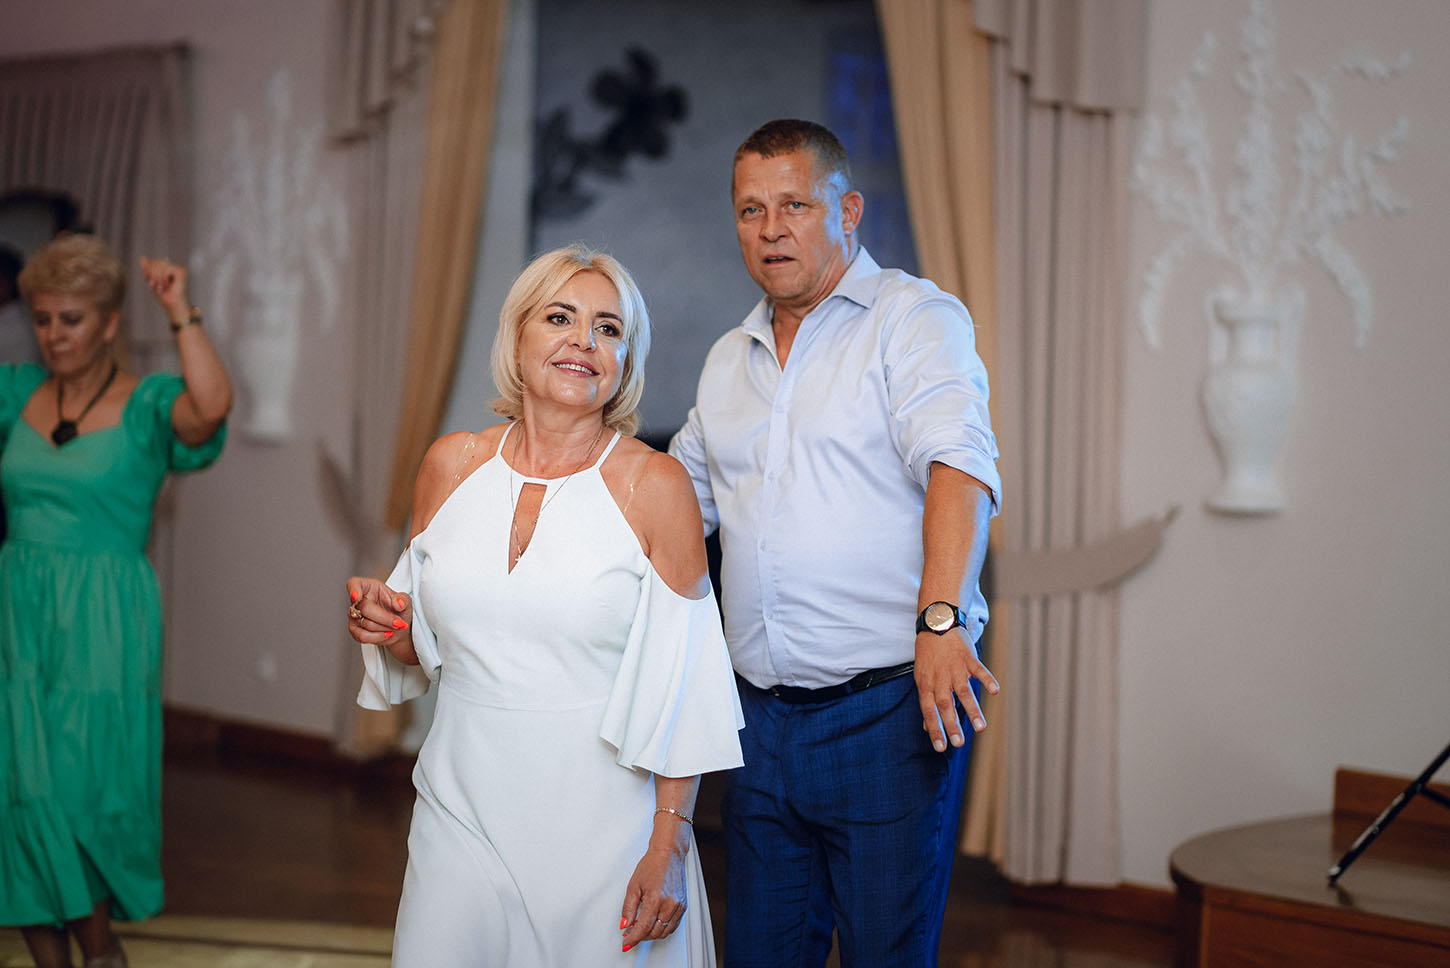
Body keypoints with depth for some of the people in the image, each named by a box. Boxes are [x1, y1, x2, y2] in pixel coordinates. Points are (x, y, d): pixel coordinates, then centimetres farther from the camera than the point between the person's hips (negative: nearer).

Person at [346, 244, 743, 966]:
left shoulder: (654, 485, -9)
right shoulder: (453, 465, 3)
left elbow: (681, 683, -8)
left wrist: (668, 847, -11)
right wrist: (388, 627, -7)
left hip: (599, 823, -3)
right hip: (462, 812, 3)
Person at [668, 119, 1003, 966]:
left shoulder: (916, 318, -3)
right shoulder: (729, 361, 18)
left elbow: (958, 466, -19)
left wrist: (940, 618, -33)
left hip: (890, 708, -6)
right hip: (765, 719, 6)